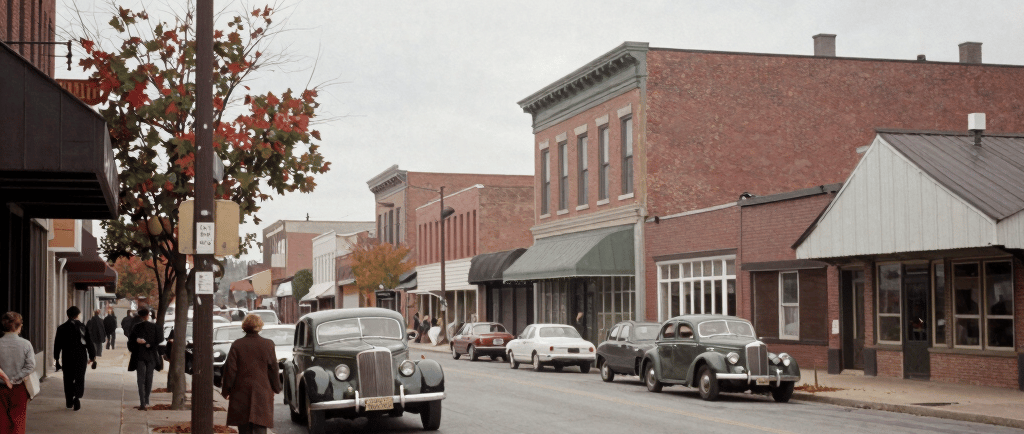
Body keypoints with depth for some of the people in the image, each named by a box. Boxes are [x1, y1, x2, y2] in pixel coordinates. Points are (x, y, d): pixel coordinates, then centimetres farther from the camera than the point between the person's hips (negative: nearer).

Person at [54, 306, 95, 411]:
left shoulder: (61, 328, 1)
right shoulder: (83, 327, -3)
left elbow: (57, 344, 5)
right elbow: (90, 343, -1)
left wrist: (56, 357, 15)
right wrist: (92, 356, 8)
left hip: (67, 358, 1)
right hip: (81, 357, -1)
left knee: (68, 379, 12)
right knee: (79, 379, 4)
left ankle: (69, 401, 14)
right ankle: (77, 398, -12)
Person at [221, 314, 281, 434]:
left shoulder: (237, 345, -3)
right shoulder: (268, 344, -4)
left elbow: (230, 370, -1)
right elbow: (273, 369, 2)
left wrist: (226, 390, 9)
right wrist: (276, 388, 14)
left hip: (241, 394, 1)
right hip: (262, 393, -1)